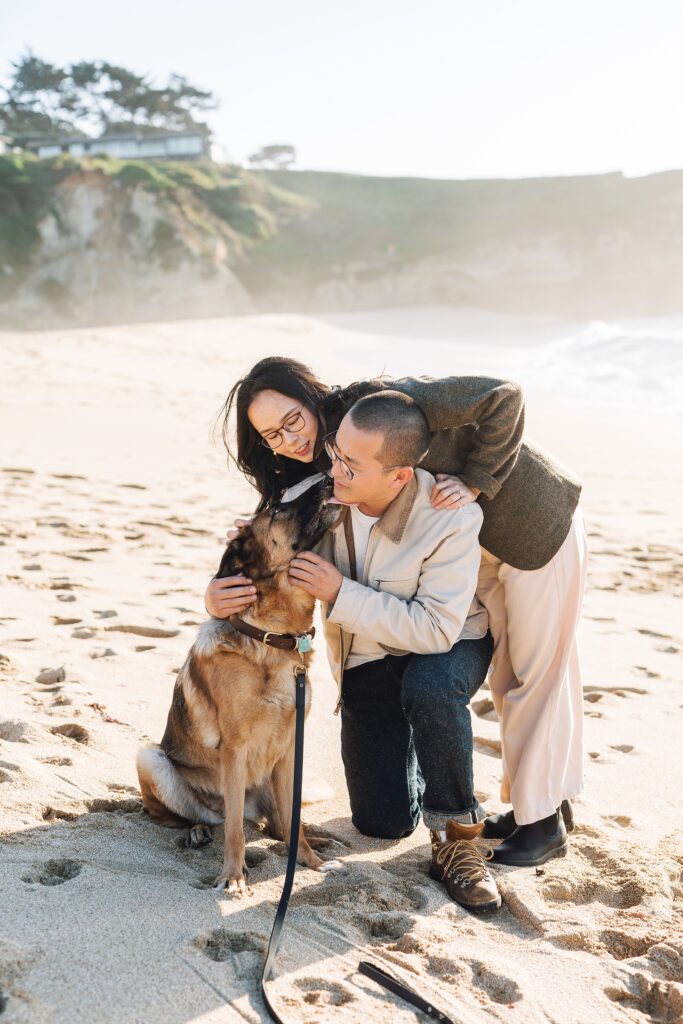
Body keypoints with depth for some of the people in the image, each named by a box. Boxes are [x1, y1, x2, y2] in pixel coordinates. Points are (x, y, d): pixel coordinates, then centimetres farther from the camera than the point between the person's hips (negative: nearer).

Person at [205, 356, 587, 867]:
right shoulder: (321, 469, -7)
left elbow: (503, 397, -27)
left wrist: (474, 483, -28)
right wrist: (221, 593, -30)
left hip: (538, 519, -8)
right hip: (478, 543, 8)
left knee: (539, 670, 1)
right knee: (507, 673, 17)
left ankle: (546, 822, 15)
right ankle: (539, 798, 34)